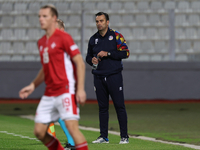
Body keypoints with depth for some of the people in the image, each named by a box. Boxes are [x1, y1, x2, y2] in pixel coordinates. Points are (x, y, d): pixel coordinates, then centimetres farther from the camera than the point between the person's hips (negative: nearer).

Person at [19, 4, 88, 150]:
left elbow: (80, 63, -10)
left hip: (66, 91, -8)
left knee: (72, 126, -19)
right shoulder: (41, 42, 16)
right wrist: (33, 86, 19)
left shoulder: (63, 37, -7)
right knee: (39, 131, 1)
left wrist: (80, 89, -18)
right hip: (49, 93, 8)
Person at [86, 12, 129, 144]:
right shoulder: (93, 39, 14)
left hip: (114, 76, -4)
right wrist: (91, 60, -1)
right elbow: (88, 56, 23)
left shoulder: (116, 36, 0)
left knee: (119, 106, -5)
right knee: (102, 107, 6)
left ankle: (124, 136, -2)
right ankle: (103, 137, 11)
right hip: (99, 77, 4)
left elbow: (125, 53, -7)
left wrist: (108, 53, -14)